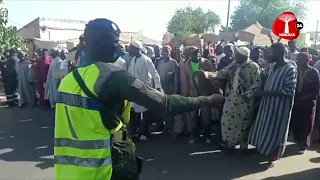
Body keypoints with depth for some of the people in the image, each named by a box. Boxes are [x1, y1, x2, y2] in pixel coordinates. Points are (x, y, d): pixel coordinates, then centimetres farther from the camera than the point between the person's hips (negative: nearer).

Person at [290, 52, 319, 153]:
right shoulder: (296, 70, 2)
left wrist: (305, 98, -14)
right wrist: (296, 97, -7)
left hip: (308, 103, -3)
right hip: (296, 102, 3)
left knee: (306, 125, 9)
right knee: (295, 124, 7)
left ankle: (303, 145, 26)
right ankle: (298, 142, 30)